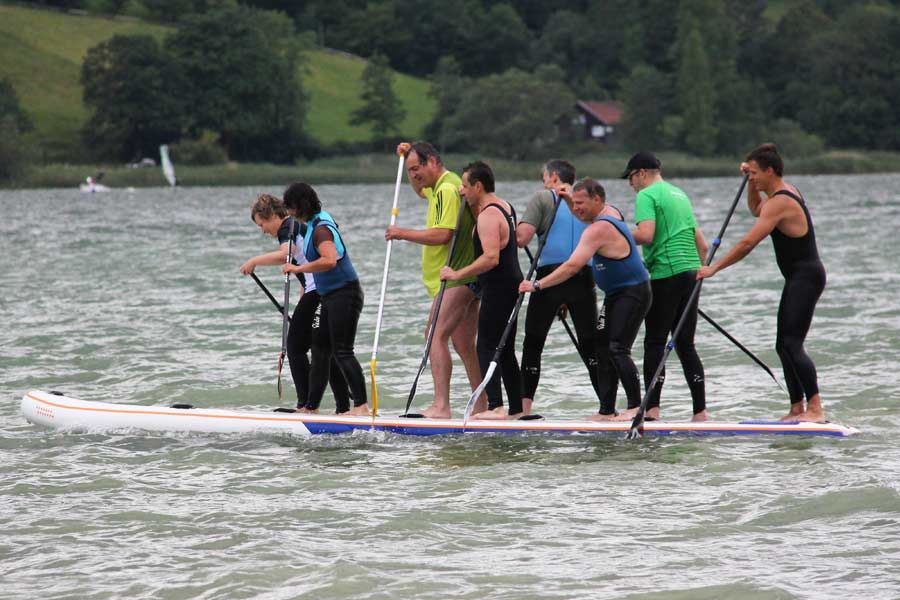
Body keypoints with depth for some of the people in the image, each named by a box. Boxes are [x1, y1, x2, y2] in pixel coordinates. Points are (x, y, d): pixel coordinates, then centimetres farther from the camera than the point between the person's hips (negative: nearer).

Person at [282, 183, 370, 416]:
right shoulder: (318, 222, 14)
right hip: (331, 297, 11)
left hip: (343, 295, -11)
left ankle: (362, 405, -14)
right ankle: (311, 407, 19)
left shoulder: (320, 229, -17)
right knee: (320, 350, 13)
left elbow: (329, 260, -34)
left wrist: (298, 269, -25)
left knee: (342, 352, -12)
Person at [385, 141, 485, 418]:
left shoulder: (447, 190, -15)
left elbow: (442, 235, -24)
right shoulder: (440, 187, 18)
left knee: (436, 336, -18)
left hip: (454, 279, -11)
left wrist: (404, 233, -13)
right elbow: (420, 190, 42)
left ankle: (441, 406, -25)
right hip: (464, 280, 11)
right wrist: (408, 157, 29)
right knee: (465, 347, 13)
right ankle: (483, 406, 18)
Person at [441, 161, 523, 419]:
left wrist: (458, 274, -23)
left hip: (498, 288, -10)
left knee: (487, 348, -10)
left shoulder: (488, 216, -17)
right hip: (512, 285, 10)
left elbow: (491, 257, -27)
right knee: (505, 351, 13)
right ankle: (517, 408, 14)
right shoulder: (505, 206, 14)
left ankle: (495, 407, -17)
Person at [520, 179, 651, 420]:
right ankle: (606, 411, 6)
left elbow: (572, 267, -31)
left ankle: (636, 406, -18)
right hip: (616, 295, 10)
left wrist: (537, 285, -28)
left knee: (618, 350, -18)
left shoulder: (599, 230, -23)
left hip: (632, 294, -10)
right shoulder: (610, 211, 6)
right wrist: (569, 201, 15)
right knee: (606, 350, 6)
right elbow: (585, 217, 33)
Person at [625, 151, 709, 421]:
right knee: (685, 344, 9)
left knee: (655, 343, -6)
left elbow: (646, 235, -19)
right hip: (691, 272, 8)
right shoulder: (680, 194, 22)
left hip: (666, 274, -8)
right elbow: (702, 245, 23)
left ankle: (651, 408, -11)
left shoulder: (647, 195, -5)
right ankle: (700, 411, 7)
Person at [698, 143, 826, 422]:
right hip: (799, 278, 11)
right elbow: (756, 209, 34)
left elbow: (748, 243, -22)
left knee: (792, 344, -17)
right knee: (784, 346, 11)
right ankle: (797, 408, 13)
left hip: (805, 277, -11)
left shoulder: (779, 203, -19)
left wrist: (714, 268, -17)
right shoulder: (788, 191, 13)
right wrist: (751, 181, 17)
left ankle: (815, 409, -22)